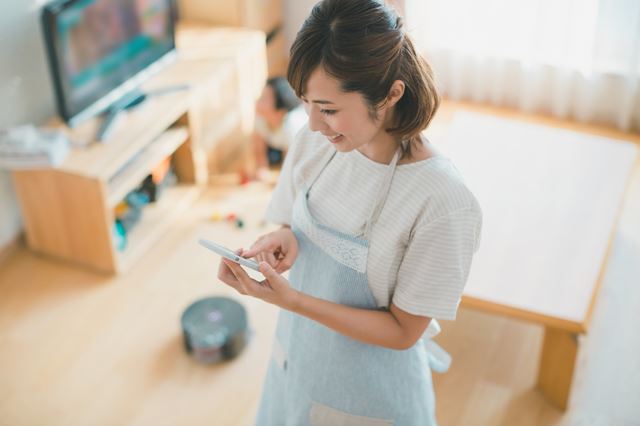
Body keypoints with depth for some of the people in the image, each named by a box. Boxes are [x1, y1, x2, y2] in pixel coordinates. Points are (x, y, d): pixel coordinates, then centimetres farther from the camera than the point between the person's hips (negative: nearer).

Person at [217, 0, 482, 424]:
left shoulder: (443, 202, -30)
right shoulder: (313, 143, -12)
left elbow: (403, 331, -21)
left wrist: (290, 300, -31)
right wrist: (283, 239, -19)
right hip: (297, 354, 5)